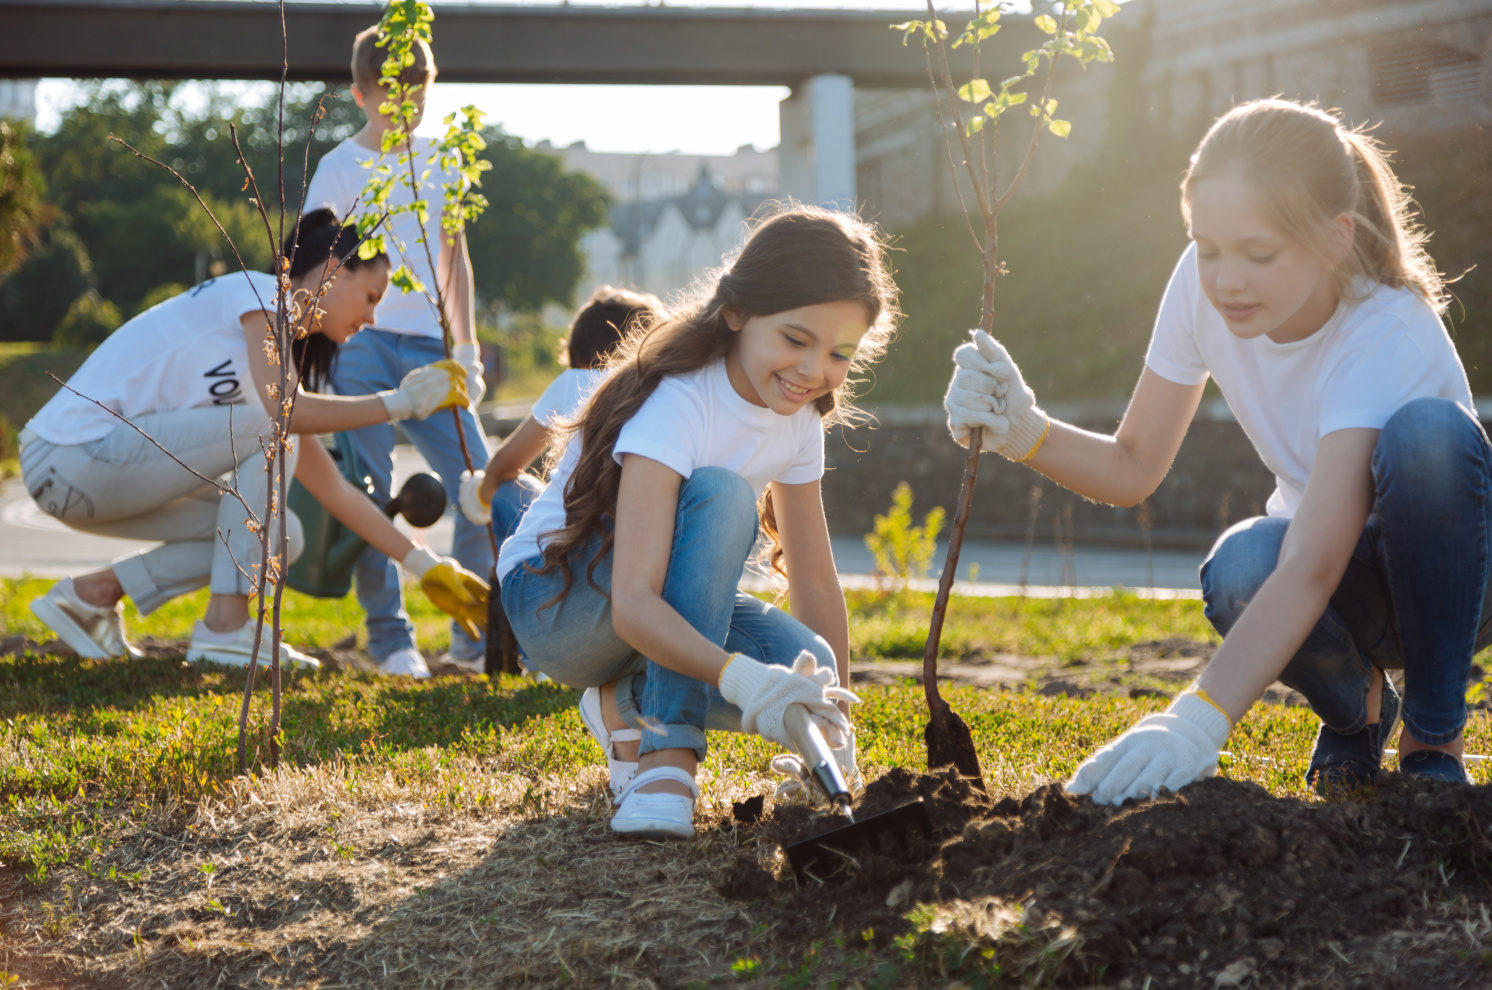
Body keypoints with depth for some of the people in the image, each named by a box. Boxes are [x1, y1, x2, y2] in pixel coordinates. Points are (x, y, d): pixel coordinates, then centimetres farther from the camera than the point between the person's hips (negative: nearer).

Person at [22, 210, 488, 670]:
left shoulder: (283, 358, 19)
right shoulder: (261, 292, -6)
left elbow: (335, 490, 18)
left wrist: (424, 565, 14)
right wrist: (399, 402, -14)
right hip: (72, 455, -9)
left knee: (280, 537, 5)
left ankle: (93, 593, 10)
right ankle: (225, 627, -12)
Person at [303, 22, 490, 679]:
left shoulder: (439, 161, 14)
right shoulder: (340, 169, 0)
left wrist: (466, 348, 15)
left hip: (428, 349, 4)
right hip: (362, 346, -4)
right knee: (370, 498, -6)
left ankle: (476, 635, 8)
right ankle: (389, 639, 6)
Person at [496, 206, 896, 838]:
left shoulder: (798, 419, -5)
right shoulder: (675, 404, -29)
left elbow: (814, 580, 0)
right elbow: (634, 606, -40)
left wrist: (836, 722, -7)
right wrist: (741, 678, -55)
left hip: (667, 610, 7)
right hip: (553, 599, -7)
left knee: (806, 673, -23)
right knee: (719, 495, -34)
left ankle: (629, 702, 4)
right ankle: (667, 751, -30)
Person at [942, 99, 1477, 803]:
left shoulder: (1387, 339, -32)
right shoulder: (1205, 285, -15)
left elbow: (1310, 570, -44)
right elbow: (1134, 468, -8)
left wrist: (1198, 719, -55)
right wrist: (1024, 431, -28)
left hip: (1448, 578, -3)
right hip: (1355, 592, 4)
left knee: (1428, 431, -37)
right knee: (1242, 572, -34)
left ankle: (1433, 737, -16)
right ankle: (1357, 706, 3)